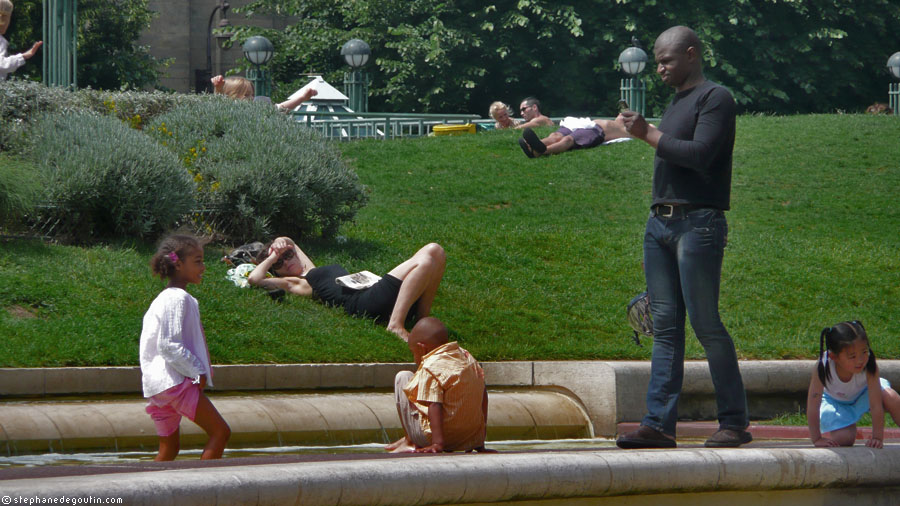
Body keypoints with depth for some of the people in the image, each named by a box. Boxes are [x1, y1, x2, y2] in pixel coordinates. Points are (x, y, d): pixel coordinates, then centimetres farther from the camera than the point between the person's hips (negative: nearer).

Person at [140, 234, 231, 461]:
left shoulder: (164, 298, 19)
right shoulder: (178, 298, -13)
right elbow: (170, 345, -20)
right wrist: (197, 371, -13)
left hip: (157, 388, 10)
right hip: (175, 382, -10)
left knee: (169, 448, 14)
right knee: (221, 432, -9)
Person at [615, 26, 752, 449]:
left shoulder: (715, 98, -4)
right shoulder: (675, 103, 22)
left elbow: (700, 154, -17)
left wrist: (649, 134, -11)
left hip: (698, 223, -8)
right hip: (660, 222, 8)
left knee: (705, 323, -9)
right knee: (665, 326, 3)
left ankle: (735, 422, -3)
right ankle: (659, 423, 0)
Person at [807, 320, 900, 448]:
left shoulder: (869, 366, -36)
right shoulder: (823, 366, -37)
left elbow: (876, 404, -35)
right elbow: (812, 406, -31)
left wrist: (878, 437, -38)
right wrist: (817, 439, -30)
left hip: (862, 393, 0)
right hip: (834, 401, 0)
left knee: (889, 397, -30)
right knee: (842, 439, -21)